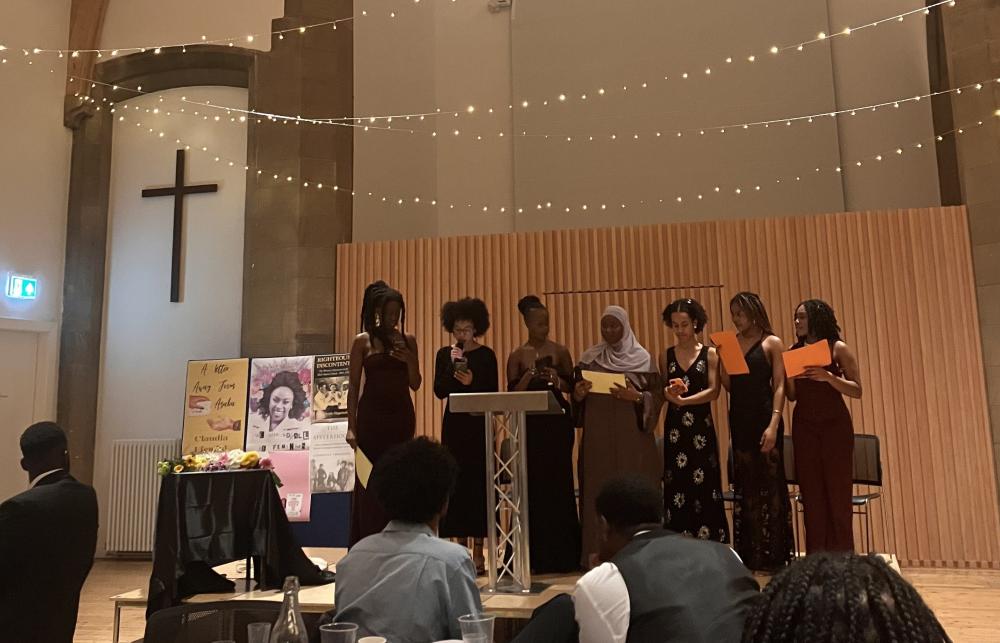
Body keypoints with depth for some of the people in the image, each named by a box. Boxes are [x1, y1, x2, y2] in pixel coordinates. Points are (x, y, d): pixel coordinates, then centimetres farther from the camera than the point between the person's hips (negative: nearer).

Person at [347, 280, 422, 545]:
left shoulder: (408, 340, 7)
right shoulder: (363, 341, 0)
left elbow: (415, 385, 9)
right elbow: (354, 387, 0)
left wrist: (409, 361, -9)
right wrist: (351, 426, -6)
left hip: (401, 416, 3)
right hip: (372, 415, -3)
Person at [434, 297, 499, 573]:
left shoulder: (486, 355, 0)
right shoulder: (444, 354, 7)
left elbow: (494, 394, -3)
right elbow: (439, 392, -2)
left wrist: (472, 382, -19)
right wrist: (452, 365, -13)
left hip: (479, 425, -2)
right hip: (454, 424, 2)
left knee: (478, 484, -2)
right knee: (455, 483, 1)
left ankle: (478, 552, 6)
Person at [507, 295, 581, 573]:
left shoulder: (560, 351, 5)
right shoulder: (517, 356, 4)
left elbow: (573, 387, 6)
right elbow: (512, 394, 1)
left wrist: (557, 380, -13)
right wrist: (528, 377, -14)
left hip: (558, 424, 0)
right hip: (530, 425, 0)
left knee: (559, 482, -1)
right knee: (533, 485, -1)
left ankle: (563, 554, 9)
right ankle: (537, 555, 9)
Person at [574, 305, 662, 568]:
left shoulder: (642, 358, 3)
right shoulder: (589, 358, 9)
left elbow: (657, 397, 1)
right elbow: (578, 397, 12)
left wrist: (636, 397, -17)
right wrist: (578, 394, -10)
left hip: (632, 437, -1)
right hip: (598, 436, 2)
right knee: (599, 491, 0)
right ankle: (598, 553, 6)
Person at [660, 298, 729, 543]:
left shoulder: (710, 354, 1)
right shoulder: (666, 356, 9)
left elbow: (713, 391, -7)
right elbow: (663, 392, 11)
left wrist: (683, 400, -19)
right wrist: (669, 393, -12)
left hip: (702, 428, -2)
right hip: (675, 428, 2)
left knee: (704, 487, -1)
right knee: (677, 488, 2)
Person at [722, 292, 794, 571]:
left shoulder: (771, 343, -1)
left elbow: (779, 386, -7)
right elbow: (728, 385, 7)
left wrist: (774, 425, -16)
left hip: (763, 419, -5)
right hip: (739, 420, 5)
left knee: (769, 485, 0)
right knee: (745, 486, 10)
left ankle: (773, 556, 9)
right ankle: (749, 556, 19)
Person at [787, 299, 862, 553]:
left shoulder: (838, 349, -2)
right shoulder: (794, 351, 8)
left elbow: (857, 391, -6)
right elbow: (792, 396, 9)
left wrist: (828, 377, -19)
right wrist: (790, 374, -9)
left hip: (835, 425, -3)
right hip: (804, 426, 3)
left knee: (838, 490, -1)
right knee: (811, 492, 4)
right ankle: (816, 555, 10)